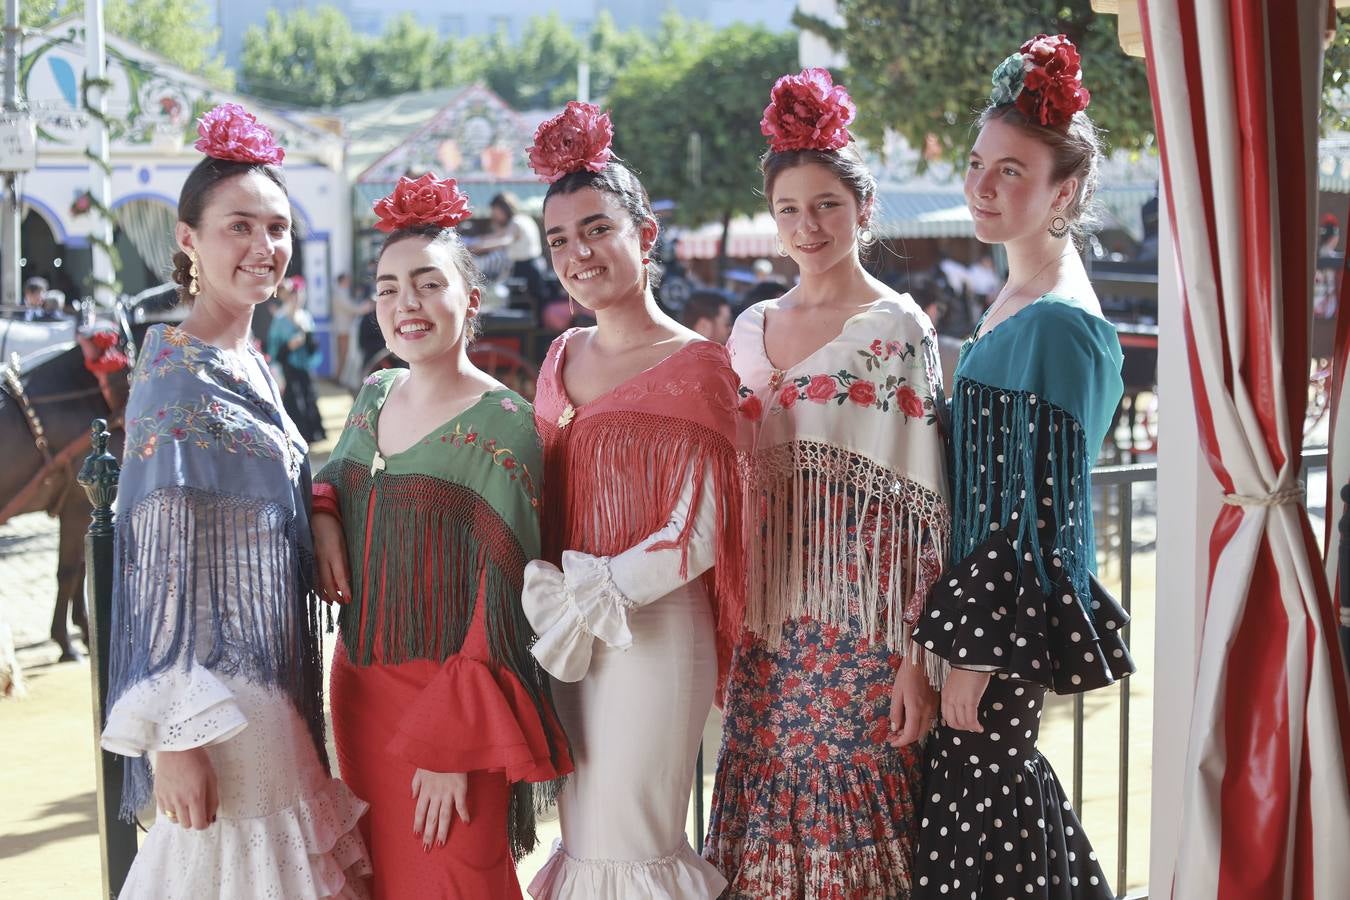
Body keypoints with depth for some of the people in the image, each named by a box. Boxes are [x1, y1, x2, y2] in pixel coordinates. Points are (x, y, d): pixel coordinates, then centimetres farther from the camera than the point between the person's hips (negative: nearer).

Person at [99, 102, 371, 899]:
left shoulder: (253, 368, 9)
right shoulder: (177, 376, -15)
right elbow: (162, 564, -19)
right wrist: (177, 734, -22)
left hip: (275, 681, 8)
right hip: (216, 691, -8)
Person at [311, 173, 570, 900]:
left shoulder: (501, 424, -14)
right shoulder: (375, 396, 5)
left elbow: (505, 594, -16)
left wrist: (453, 742, -20)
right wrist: (320, 514, 0)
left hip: (445, 697, -6)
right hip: (358, 689, 6)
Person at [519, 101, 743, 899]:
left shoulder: (693, 365, -9)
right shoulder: (563, 358, 11)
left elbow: (697, 537, -13)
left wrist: (589, 601, -12)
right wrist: (548, 599, 1)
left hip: (656, 631, -6)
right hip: (568, 638, 6)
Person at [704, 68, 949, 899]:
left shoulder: (898, 332, -5)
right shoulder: (752, 330, 12)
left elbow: (926, 506, -9)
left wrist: (918, 658, -13)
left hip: (860, 633, -5)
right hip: (767, 635, 5)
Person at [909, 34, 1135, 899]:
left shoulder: (1059, 324, -18)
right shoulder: (1022, 297, 11)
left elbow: (1042, 509, -19)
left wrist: (976, 648, -17)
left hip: (1009, 610, -9)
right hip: (988, 597, 9)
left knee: (978, 799, -2)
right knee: (1007, 781, 16)